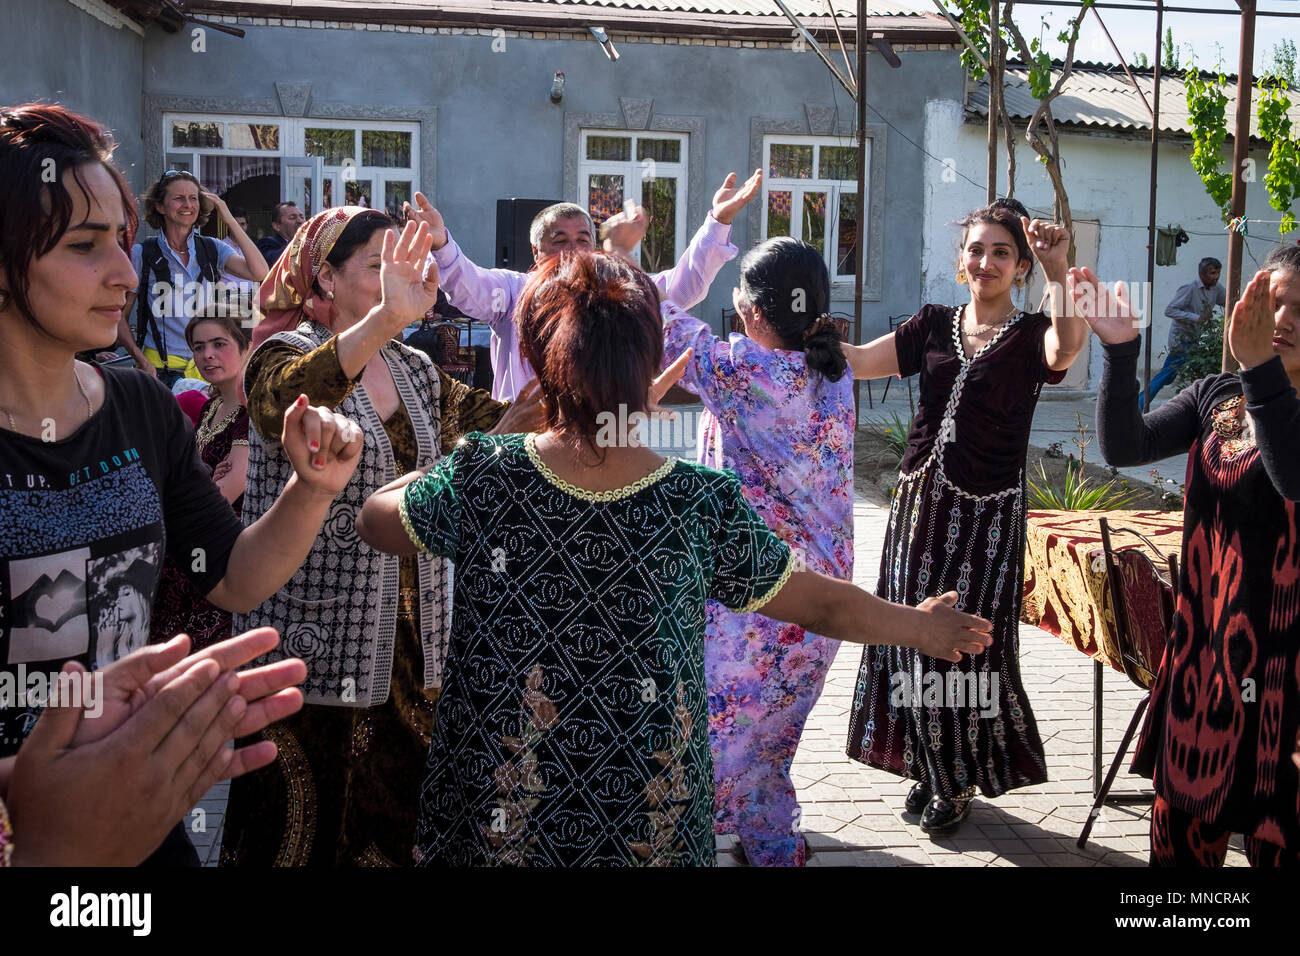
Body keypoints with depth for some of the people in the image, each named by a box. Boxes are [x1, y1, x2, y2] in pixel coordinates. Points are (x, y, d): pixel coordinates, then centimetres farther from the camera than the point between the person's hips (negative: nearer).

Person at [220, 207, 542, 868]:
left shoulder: (417, 372, 12)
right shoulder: (284, 354, -7)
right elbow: (290, 398, -30)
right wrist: (386, 317, -46)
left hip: (408, 631, 6)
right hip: (315, 634, -6)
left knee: (396, 808, 12)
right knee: (302, 822, 2)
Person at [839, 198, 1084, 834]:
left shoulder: (1028, 335, -3)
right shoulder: (934, 325, 8)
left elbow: (1065, 350, -28)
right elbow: (857, 361, -2)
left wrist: (1058, 272, -45)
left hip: (985, 515, -4)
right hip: (919, 502, 4)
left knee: (966, 643, 2)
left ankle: (960, 781, 24)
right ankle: (930, 769, 29)